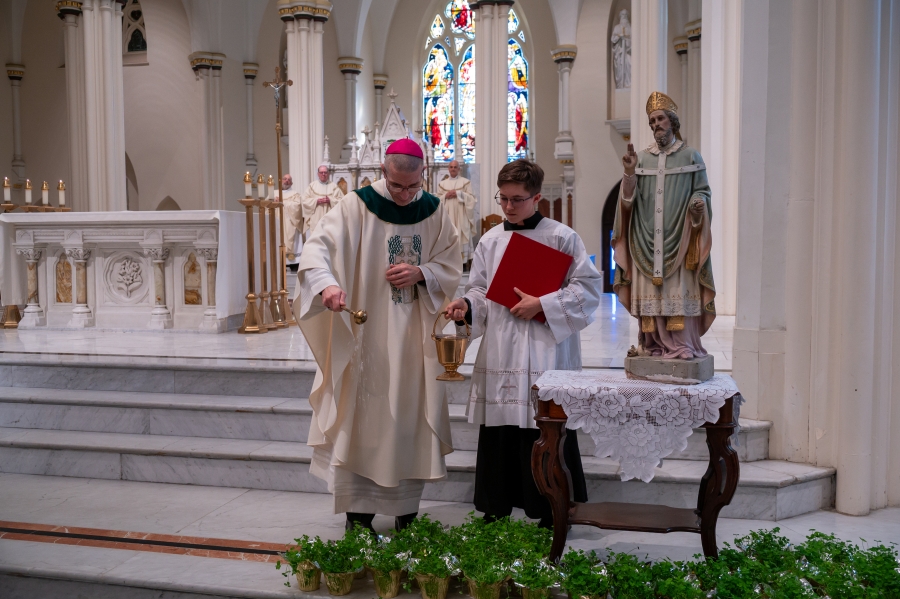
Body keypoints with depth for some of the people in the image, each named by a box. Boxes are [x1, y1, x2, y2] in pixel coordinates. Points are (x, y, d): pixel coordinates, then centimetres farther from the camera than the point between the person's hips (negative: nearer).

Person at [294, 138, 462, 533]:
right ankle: (358, 514, 14)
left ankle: (406, 511, 22)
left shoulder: (434, 213, 5)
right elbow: (317, 248, -16)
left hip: (415, 339, 3)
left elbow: (451, 268, 9)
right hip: (364, 337, -3)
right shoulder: (356, 207, -7)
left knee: (411, 422, 8)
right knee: (361, 422, 1)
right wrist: (327, 283, -36)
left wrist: (421, 273, -12)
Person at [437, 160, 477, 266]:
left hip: (461, 215, -2)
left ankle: (463, 260, -5)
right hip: (447, 215, 3)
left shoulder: (465, 182, 4)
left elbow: (471, 198, -2)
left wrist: (458, 193, -11)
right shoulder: (442, 184, 13)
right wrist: (445, 196, -7)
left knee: (461, 236, -7)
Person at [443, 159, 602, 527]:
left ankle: (552, 515, 15)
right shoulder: (490, 241, 11)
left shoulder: (562, 237, -1)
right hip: (500, 354, 4)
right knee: (498, 433, 8)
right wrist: (466, 305, -7)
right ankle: (495, 510, 23)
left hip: (547, 354, -4)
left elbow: (588, 287, -4)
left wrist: (542, 305, -12)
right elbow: (480, 290, 15)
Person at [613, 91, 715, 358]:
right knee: (650, 294, 1)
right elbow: (629, 200, 6)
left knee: (679, 294, -6)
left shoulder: (691, 156, 6)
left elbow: (702, 191, 5)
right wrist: (630, 174, -11)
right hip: (647, 242, 3)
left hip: (678, 240, -2)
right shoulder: (641, 158, 12)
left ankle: (682, 345, -1)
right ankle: (652, 344, 8)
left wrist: (698, 203, -17)